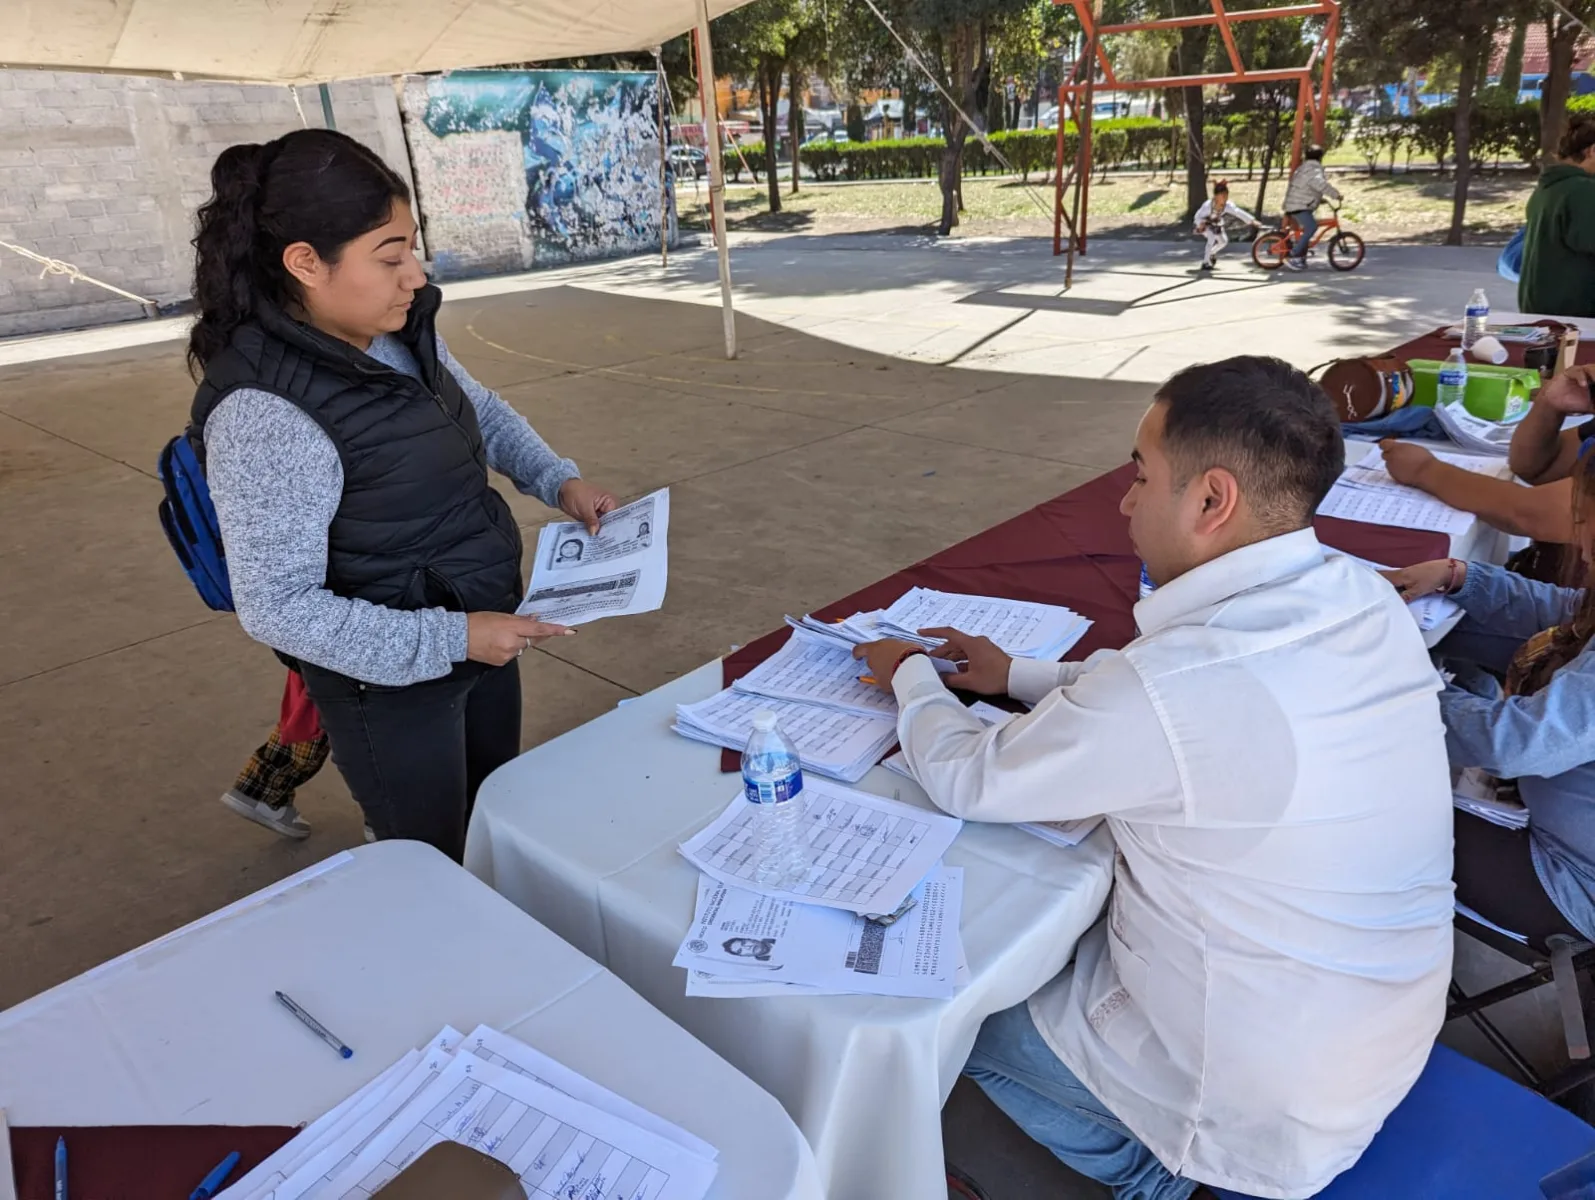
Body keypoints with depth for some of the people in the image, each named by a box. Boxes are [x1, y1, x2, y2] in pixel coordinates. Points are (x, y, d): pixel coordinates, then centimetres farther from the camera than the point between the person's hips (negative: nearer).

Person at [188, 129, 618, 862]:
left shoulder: (403, 332, -5)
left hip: (480, 633, 8)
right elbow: (278, 608, -25)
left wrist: (559, 480, -1)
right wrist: (449, 640, -26)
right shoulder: (265, 414, -27)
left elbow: (481, 411, 14)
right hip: (395, 681, -7)